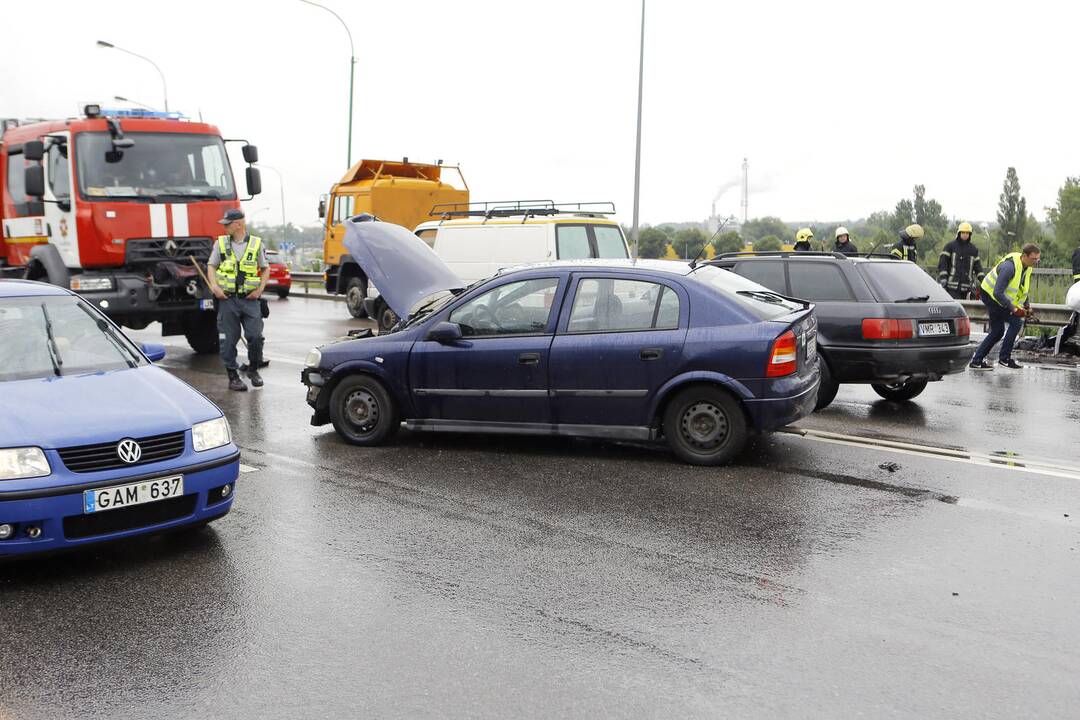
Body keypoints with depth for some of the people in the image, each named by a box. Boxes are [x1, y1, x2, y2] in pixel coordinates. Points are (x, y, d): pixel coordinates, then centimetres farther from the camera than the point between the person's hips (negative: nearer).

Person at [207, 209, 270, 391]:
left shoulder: (256, 243, 4)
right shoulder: (220, 243, 7)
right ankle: (233, 376, 11)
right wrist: (214, 286, -3)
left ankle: (253, 370, 16)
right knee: (229, 339, 2)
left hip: (250, 299, -1)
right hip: (228, 299, 1)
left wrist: (260, 289, -3)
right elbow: (211, 266, 12)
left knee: (255, 336, -6)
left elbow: (265, 268, 10)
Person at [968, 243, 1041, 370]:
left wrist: (1027, 305, 3)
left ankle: (976, 361, 14)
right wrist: (1014, 309, -30)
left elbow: (1022, 288, 16)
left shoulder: (1027, 267, -1)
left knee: (997, 331, 10)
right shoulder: (1009, 266, -30)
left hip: (999, 297, 9)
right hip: (991, 295, -9)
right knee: (1016, 321, -15)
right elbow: (998, 293, -32)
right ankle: (1004, 358, -7)